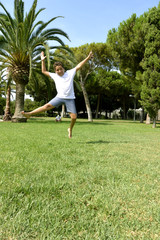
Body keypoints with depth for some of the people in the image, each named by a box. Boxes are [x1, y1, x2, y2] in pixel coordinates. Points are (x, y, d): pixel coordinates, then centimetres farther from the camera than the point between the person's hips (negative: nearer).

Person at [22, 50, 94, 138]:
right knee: (47, 105, -17)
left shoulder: (70, 73, 6)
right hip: (59, 97, 1)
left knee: (74, 117, -7)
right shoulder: (54, 76, 12)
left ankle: (70, 129, 20)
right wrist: (43, 60, 16)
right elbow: (44, 71, 21)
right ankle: (29, 114, -19)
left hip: (70, 98, -1)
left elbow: (79, 66, 2)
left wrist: (87, 58, -5)